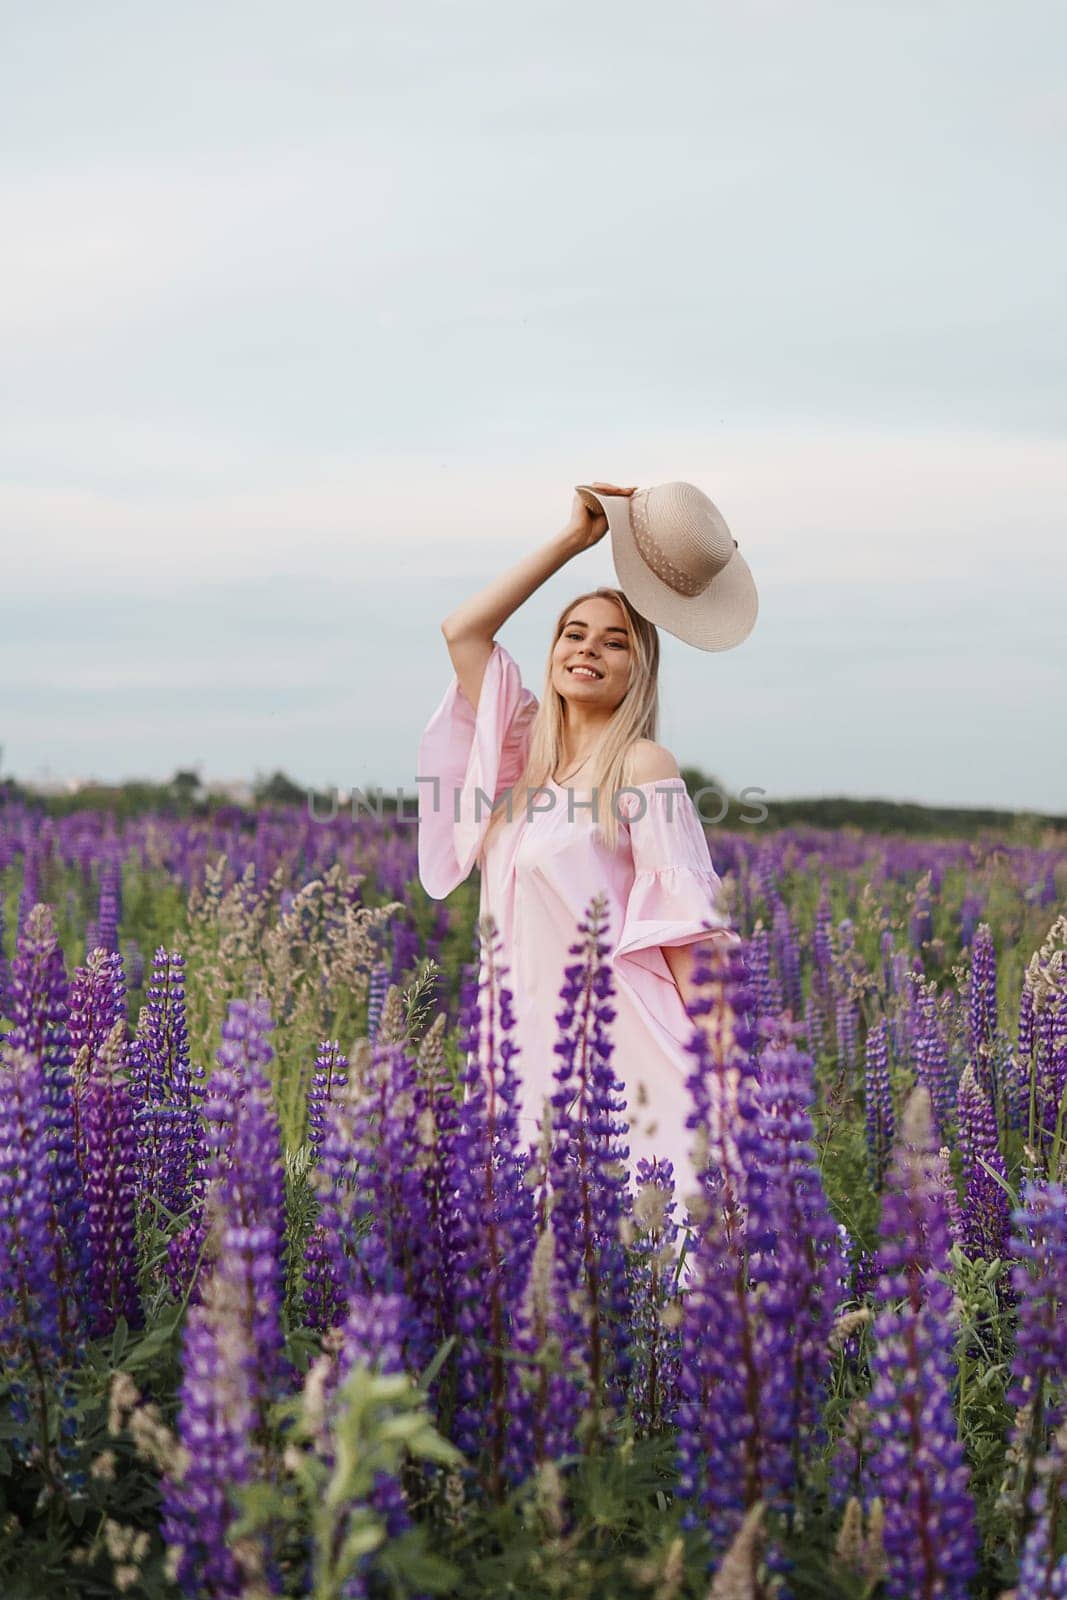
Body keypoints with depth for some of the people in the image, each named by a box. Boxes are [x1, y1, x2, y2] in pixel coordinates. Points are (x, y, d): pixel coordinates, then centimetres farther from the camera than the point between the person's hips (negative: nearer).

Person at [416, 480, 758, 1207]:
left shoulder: (641, 763, -4)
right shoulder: (528, 755, 14)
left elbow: (683, 919, -9)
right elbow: (462, 632, 13)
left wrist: (720, 1060, -17)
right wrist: (574, 538, 12)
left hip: (625, 1037, -6)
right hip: (533, 1033, 6)